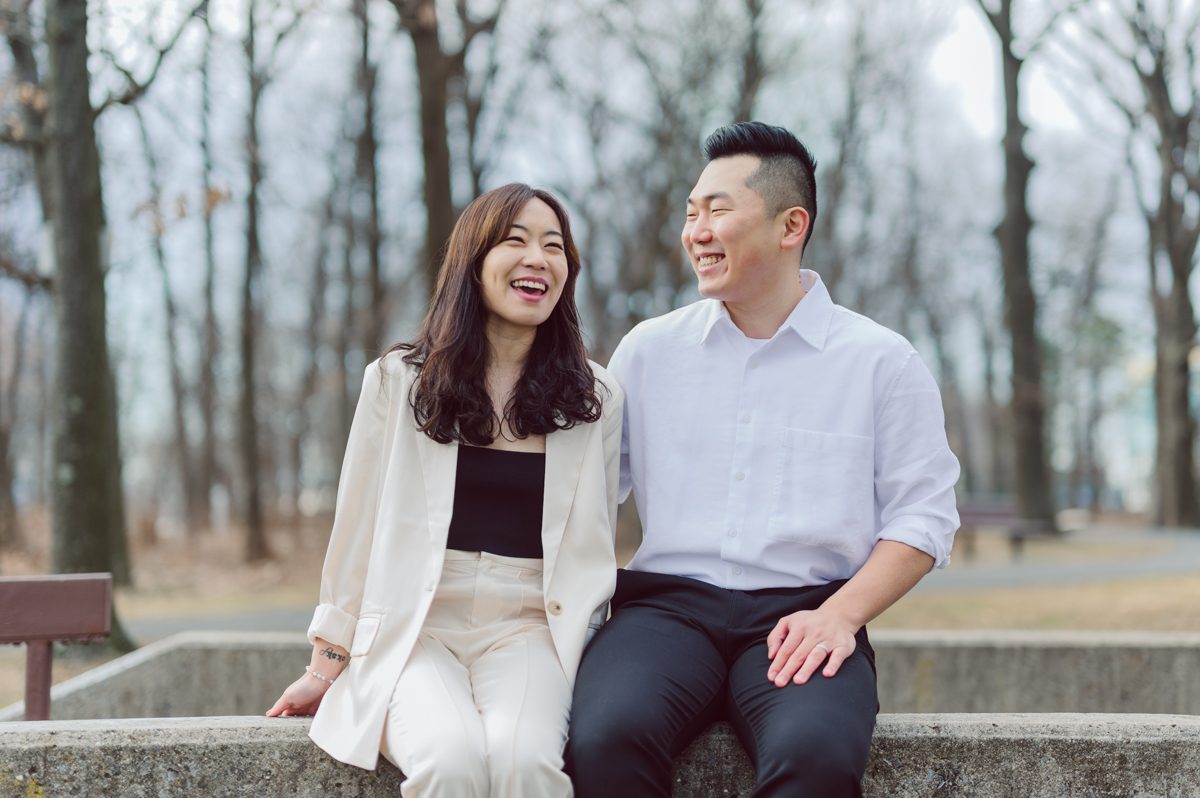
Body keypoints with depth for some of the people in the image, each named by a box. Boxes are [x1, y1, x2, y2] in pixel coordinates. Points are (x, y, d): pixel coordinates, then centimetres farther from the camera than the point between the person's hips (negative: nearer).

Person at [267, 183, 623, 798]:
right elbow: (357, 529, 9)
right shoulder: (398, 380, 6)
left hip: (528, 630, 1)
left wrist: (583, 657, 4)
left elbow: (593, 552, 14)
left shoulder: (594, 399, 9)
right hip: (413, 630, -1)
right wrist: (327, 664, 9)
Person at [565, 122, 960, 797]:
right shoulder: (649, 350, 16)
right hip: (666, 601, 2)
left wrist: (841, 615, -10)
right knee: (607, 736, -33)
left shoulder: (882, 362, 9)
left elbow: (923, 518, 5)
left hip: (804, 613, -1)